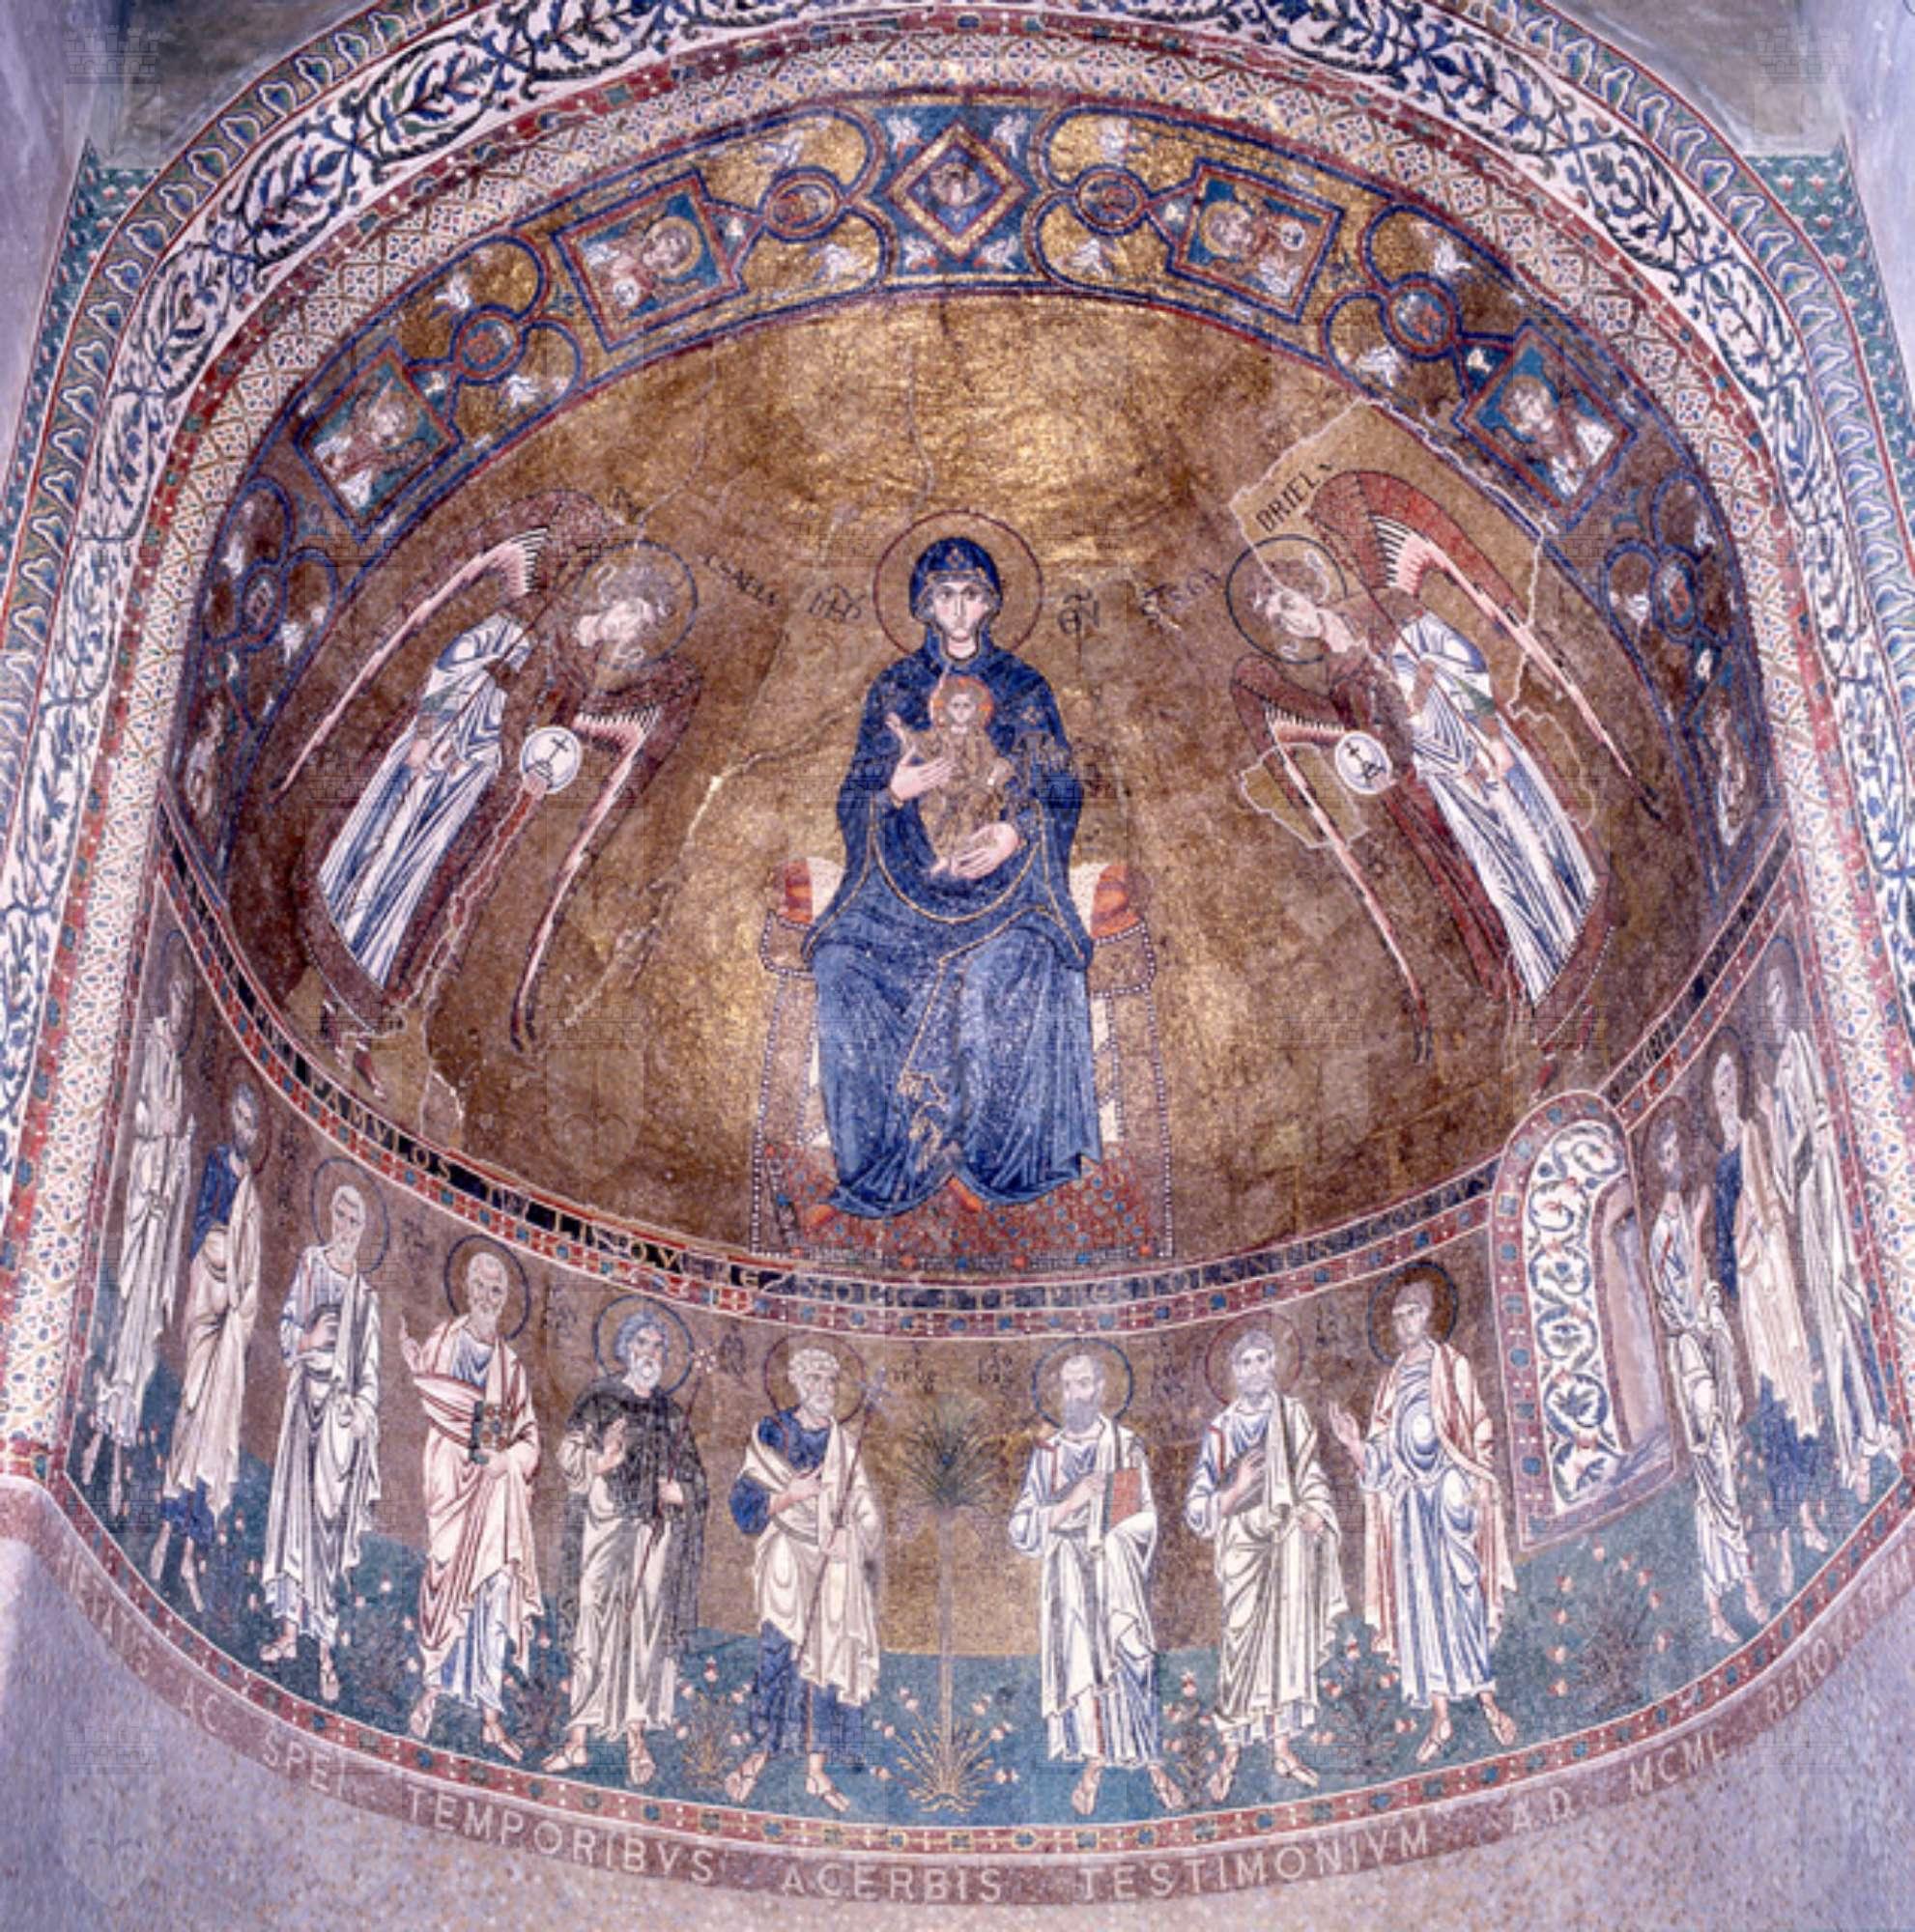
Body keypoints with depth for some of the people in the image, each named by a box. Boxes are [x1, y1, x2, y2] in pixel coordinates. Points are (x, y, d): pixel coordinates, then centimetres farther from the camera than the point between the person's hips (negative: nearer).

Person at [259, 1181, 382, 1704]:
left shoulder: (365, 1294, 5)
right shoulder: (310, 1265, 6)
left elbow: (370, 1372, 6)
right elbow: (286, 1327, 7)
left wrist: (364, 1412, -10)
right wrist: (308, 1339, -14)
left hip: (342, 1412, -1)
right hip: (306, 1397, 1)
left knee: (332, 1516, -2)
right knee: (296, 1505, 4)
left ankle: (327, 1650, 3)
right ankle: (290, 1630, 17)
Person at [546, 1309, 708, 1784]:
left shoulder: (671, 1414, 15)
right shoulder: (598, 1401, 5)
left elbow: (695, 1476, 17)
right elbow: (570, 1455, -4)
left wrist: (681, 1492, -4)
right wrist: (600, 1462, -24)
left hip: (656, 1534, 3)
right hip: (605, 1526, -3)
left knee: (647, 1628, 0)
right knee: (596, 1625, -6)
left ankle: (637, 1736, 6)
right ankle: (578, 1738, -3)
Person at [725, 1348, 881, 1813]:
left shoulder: (847, 1443, 14)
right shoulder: (772, 1434, 3)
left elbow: (863, 1510, 14)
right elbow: (746, 1502, 0)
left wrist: (859, 1546, -4)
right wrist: (789, 1495, -15)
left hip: (836, 1563, 3)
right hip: (787, 1556, -3)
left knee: (828, 1655, 0)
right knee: (782, 1647, -17)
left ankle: (817, 1770, 6)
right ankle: (760, 1753, -10)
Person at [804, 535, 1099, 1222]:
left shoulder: (1024, 689, 11)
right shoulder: (894, 688, 14)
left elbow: (1061, 791, 6)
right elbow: (857, 795, 12)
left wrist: (1014, 832, -14)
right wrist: (896, 791, -12)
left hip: (1000, 868, -1)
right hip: (908, 869, 2)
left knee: (1009, 968, -32)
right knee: (846, 964, -26)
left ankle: (981, 1157, -17)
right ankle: (874, 1167, -16)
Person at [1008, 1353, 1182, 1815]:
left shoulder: (1126, 1445, 5)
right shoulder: (1047, 1452, 8)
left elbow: (1145, 1519, 8)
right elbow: (1021, 1528, 2)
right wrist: (1069, 1505, -11)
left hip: (1117, 1567, -2)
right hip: (1067, 1574, 2)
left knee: (1130, 1656, -12)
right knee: (1079, 1660, -4)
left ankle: (1153, 1762, -3)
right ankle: (1093, 1764, 8)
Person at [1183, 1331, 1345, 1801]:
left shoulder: (1293, 1415, 5)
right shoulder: (1221, 1429, -2)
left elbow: (1313, 1479, 14)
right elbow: (1198, 1506, -2)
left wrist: (1315, 1512, -4)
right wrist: (1236, 1489, -19)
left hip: (1291, 1542, 3)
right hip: (1243, 1546, -3)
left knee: (1287, 1638, 7)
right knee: (1242, 1641, -5)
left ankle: (1282, 1747, 17)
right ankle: (1232, 1751, 6)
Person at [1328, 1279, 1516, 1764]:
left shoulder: (1452, 1367, 5)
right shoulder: (1391, 1385, 15)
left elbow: (1479, 1431, -1)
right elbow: (1379, 1465, 12)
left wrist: (1480, 1482, -14)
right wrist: (1354, 1442, -7)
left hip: (1451, 1492, -3)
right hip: (1409, 1501, 3)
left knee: (1461, 1591, -8)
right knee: (1419, 1599, -2)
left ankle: (1488, 1699, 1)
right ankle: (1439, 1715, 1)